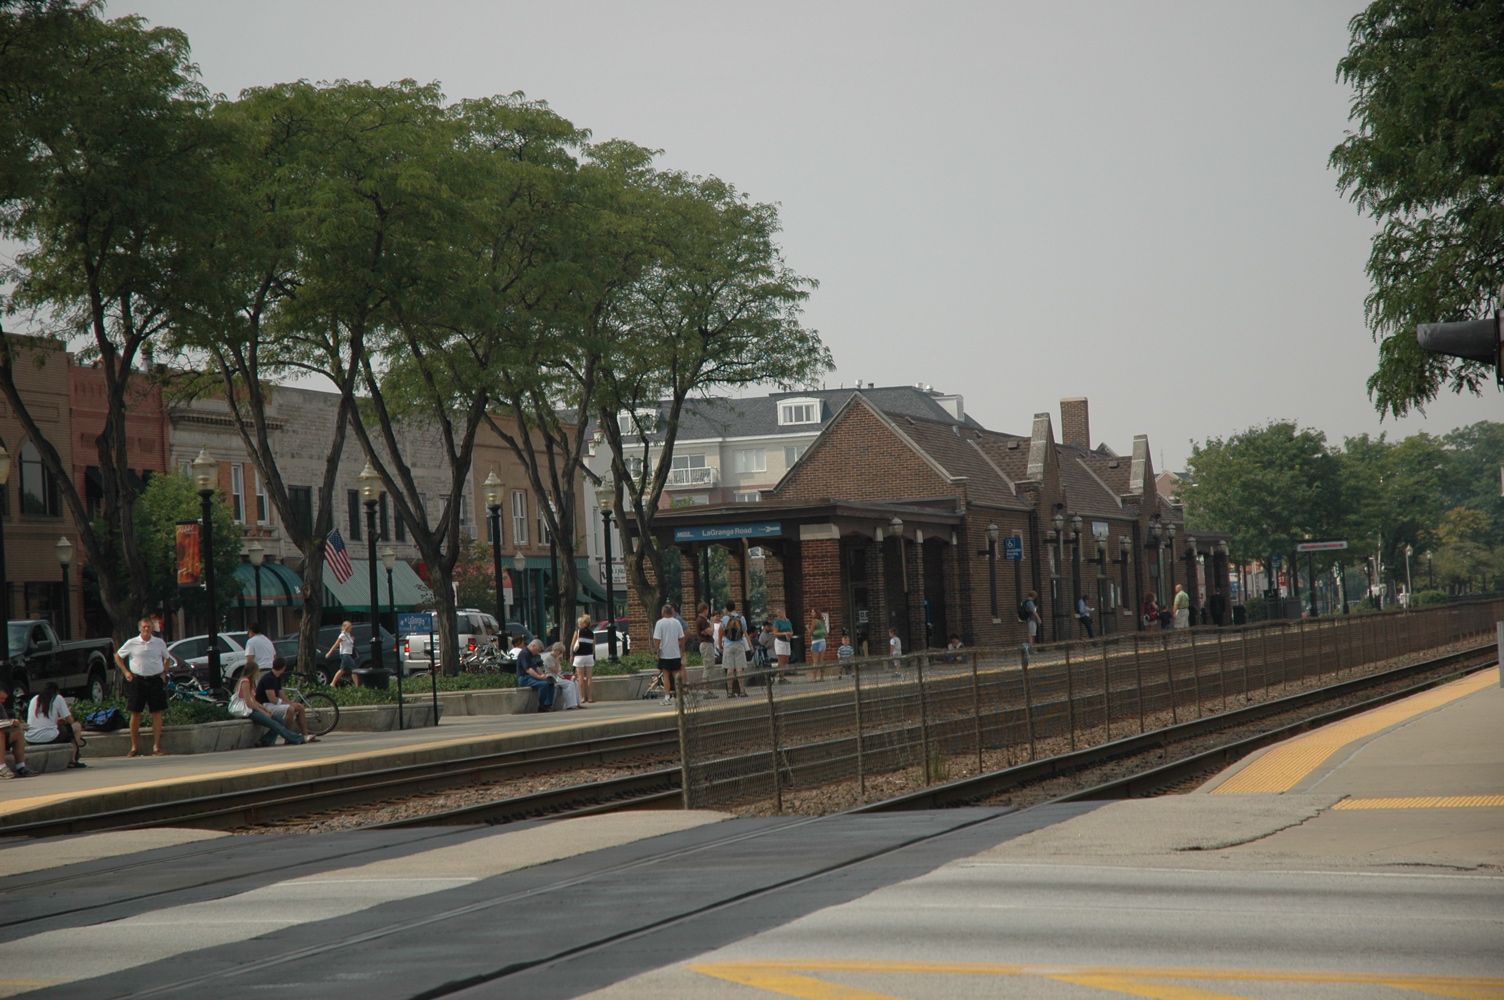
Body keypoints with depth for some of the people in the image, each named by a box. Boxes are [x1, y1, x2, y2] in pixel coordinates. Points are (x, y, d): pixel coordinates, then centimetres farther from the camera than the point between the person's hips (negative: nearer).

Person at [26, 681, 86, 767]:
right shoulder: (58, 698, 4)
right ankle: (72, 760, 16)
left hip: (30, 739, 6)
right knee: (77, 726, 15)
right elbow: (70, 720, 5)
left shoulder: (34, 699, 19)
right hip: (49, 737, -6)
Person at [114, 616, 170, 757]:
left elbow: (166, 658, 21)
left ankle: (156, 747, 3)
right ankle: (134, 748, 9)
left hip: (155, 680, 1)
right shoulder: (132, 643, 1)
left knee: (157, 713, -2)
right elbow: (118, 656, 13)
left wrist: (164, 673, 8)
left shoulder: (159, 643, 5)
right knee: (135, 713, 2)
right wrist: (126, 672, 4)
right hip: (137, 680, -1)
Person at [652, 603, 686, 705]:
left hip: (664, 654, -3)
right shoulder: (676, 622, 1)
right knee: (677, 675, 10)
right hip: (676, 653, 3)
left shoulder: (660, 623, -10)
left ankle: (667, 697, -4)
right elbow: (682, 638, 5)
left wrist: (655, 651, -5)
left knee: (666, 675, 0)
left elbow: (657, 640, -13)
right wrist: (682, 650, 15)